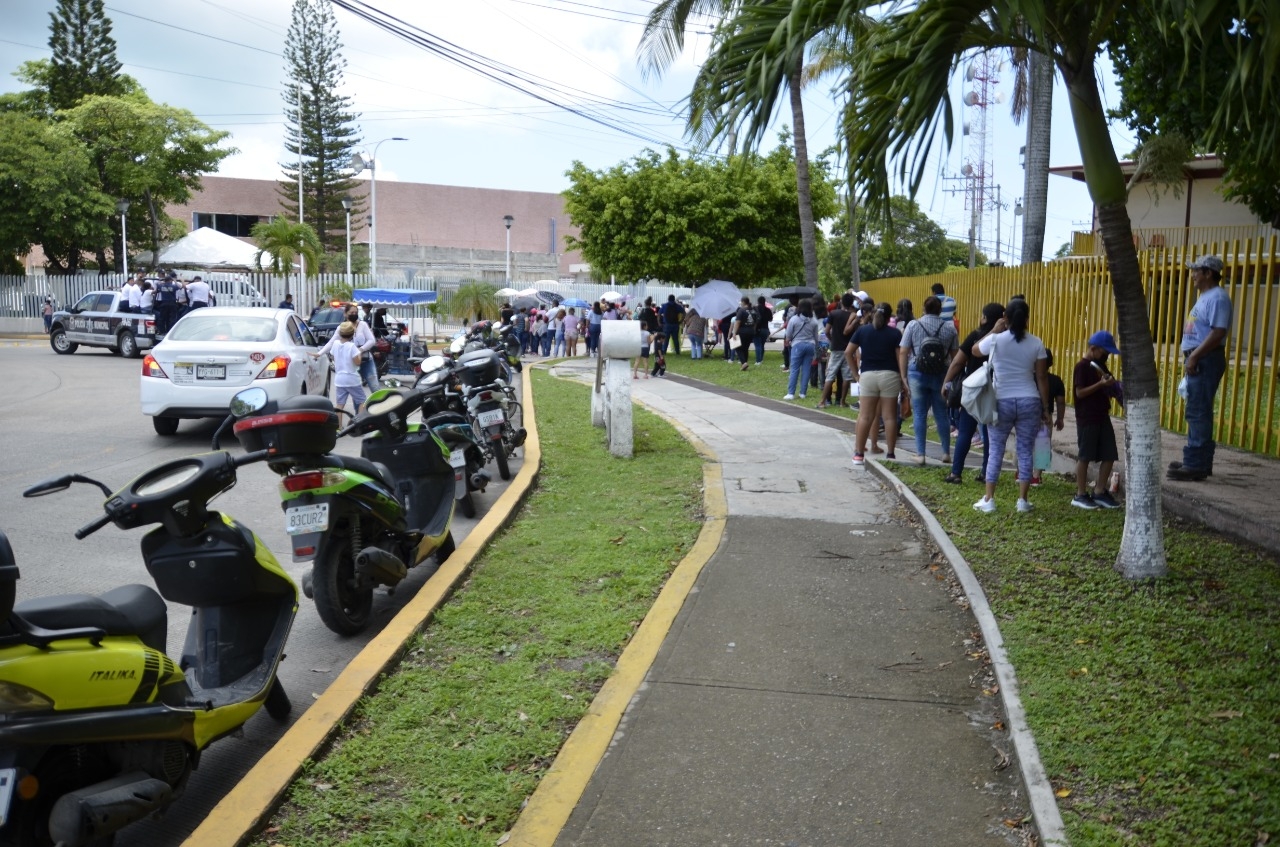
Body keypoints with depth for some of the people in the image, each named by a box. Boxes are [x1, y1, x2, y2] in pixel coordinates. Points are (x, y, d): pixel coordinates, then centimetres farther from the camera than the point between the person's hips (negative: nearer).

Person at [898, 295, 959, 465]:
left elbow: (903, 353, -4)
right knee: (942, 414, 10)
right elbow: (955, 354, 4)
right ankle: (946, 453, 15)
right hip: (941, 375, 1)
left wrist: (903, 375, 2)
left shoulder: (913, 325, -2)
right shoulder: (949, 328, 1)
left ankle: (920, 454, 4)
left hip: (917, 374, -1)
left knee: (920, 414, 4)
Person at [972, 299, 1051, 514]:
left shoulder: (995, 340, -7)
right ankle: (1023, 500, 10)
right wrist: (1045, 407, 6)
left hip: (1002, 401, -1)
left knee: (996, 451, 6)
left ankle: (988, 500, 5)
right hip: (1029, 402, 1)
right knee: (1025, 451, 8)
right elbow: (1042, 378, 0)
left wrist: (994, 331, 16)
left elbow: (975, 349, 15)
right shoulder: (1036, 343, -2)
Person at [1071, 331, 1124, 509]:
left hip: (1103, 417, 8)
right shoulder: (1082, 366, -11)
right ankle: (1080, 495, 7)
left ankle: (1099, 492, 16)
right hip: (1087, 419, -8)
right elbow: (1080, 392, -17)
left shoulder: (1101, 365, 14)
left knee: (1109, 456, 7)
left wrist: (1112, 385, 4)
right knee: (1084, 456, -1)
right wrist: (1101, 384, -24)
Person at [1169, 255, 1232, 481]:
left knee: (1198, 413, -10)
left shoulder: (1217, 298, -14)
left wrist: (1194, 356, -24)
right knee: (1198, 412, 14)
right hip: (1198, 360, 11)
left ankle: (1196, 465, -9)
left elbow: (1218, 332, -23)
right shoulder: (1205, 297, 19)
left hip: (1206, 360, -11)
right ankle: (1198, 462, 20)